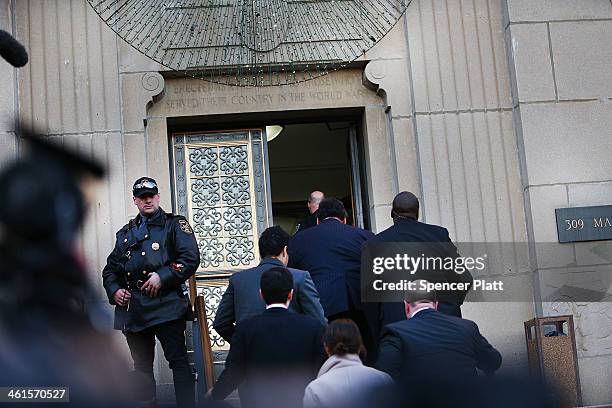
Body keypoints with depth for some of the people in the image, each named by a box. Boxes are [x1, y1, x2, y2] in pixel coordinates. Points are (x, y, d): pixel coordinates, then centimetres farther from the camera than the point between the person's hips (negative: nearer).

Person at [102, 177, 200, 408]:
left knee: (178, 360, -8)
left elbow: (191, 258, -7)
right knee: (141, 366, 11)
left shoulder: (174, 224, 5)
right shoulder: (125, 233, 20)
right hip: (133, 309, 5)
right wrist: (114, 291, 5)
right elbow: (110, 269, 24)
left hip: (166, 304, -5)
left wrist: (163, 276, -16)